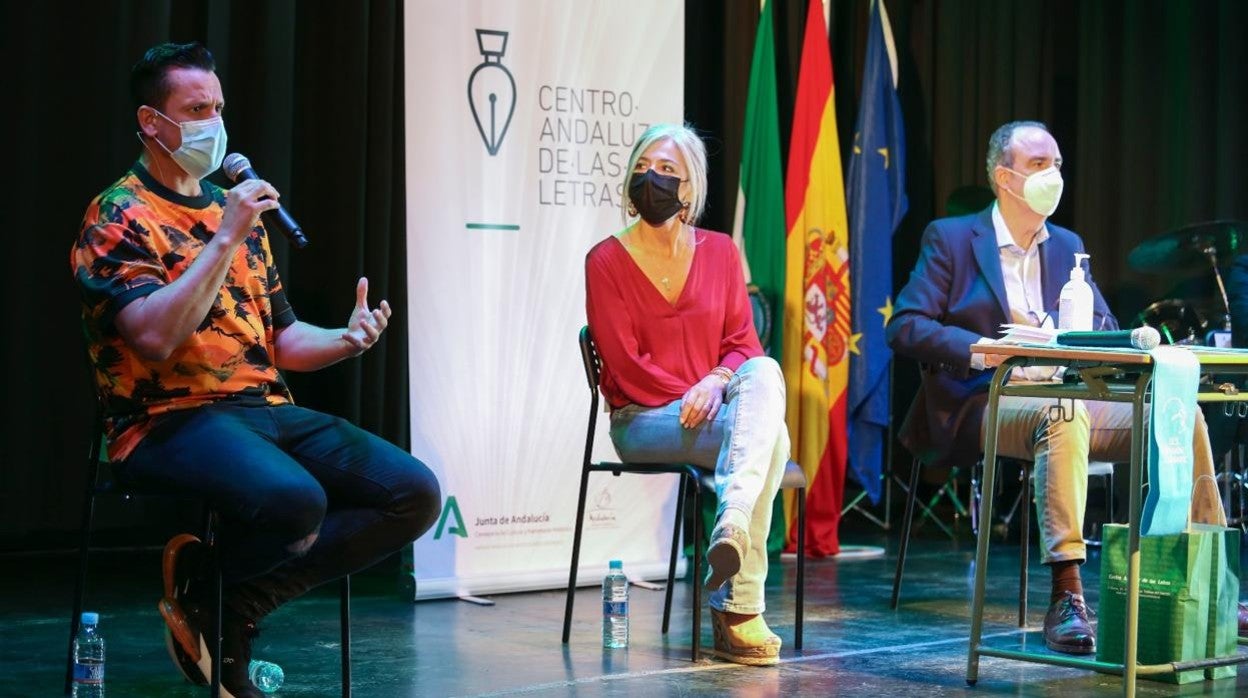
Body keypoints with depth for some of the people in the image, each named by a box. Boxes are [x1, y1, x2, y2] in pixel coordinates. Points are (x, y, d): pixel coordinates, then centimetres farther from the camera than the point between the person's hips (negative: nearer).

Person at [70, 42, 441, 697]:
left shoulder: (235, 211, 20)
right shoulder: (118, 218, -3)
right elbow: (155, 339, -19)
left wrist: (347, 339, 0)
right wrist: (224, 240, -18)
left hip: (268, 409, 8)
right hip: (171, 419, -8)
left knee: (415, 492, -11)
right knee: (294, 499, -37)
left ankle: (235, 606, -9)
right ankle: (203, 592, -3)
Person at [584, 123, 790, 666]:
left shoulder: (719, 251, 10)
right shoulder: (607, 261, -2)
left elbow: (743, 342, 5)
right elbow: (625, 365, -7)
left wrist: (718, 382, -16)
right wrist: (689, 400, -15)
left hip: (712, 405, 4)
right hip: (642, 419, -4)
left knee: (764, 372, -33)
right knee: (766, 433, -31)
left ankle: (732, 525, -47)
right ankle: (739, 607, -36)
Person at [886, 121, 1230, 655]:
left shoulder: (1067, 246, 20)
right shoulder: (951, 238, 2)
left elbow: (1105, 328, 15)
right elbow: (904, 327, -8)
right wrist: (984, 350, -23)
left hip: (1068, 399, 6)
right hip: (984, 406, -5)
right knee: (1064, 416, -38)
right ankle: (1066, 599, -42)